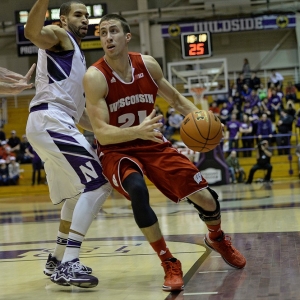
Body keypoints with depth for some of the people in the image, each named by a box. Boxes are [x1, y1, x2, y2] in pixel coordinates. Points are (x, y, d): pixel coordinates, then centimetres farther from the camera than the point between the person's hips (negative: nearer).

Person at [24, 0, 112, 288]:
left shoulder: (77, 56, 31)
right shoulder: (60, 36, 3)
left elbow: (75, 110, 32)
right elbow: (31, 31, -23)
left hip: (53, 124, 10)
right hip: (50, 121, -10)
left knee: (79, 193, 20)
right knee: (97, 185, -16)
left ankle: (57, 261, 29)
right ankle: (69, 264, -20)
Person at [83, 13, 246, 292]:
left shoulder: (147, 64, -7)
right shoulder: (95, 77, -20)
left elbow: (175, 98, 10)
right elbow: (101, 133, -25)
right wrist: (138, 131, -43)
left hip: (153, 144, 4)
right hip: (116, 150, -4)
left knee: (205, 198, -4)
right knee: (137, 191, -37)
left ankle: (217, 239, 34)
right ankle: (169, 264, -17)